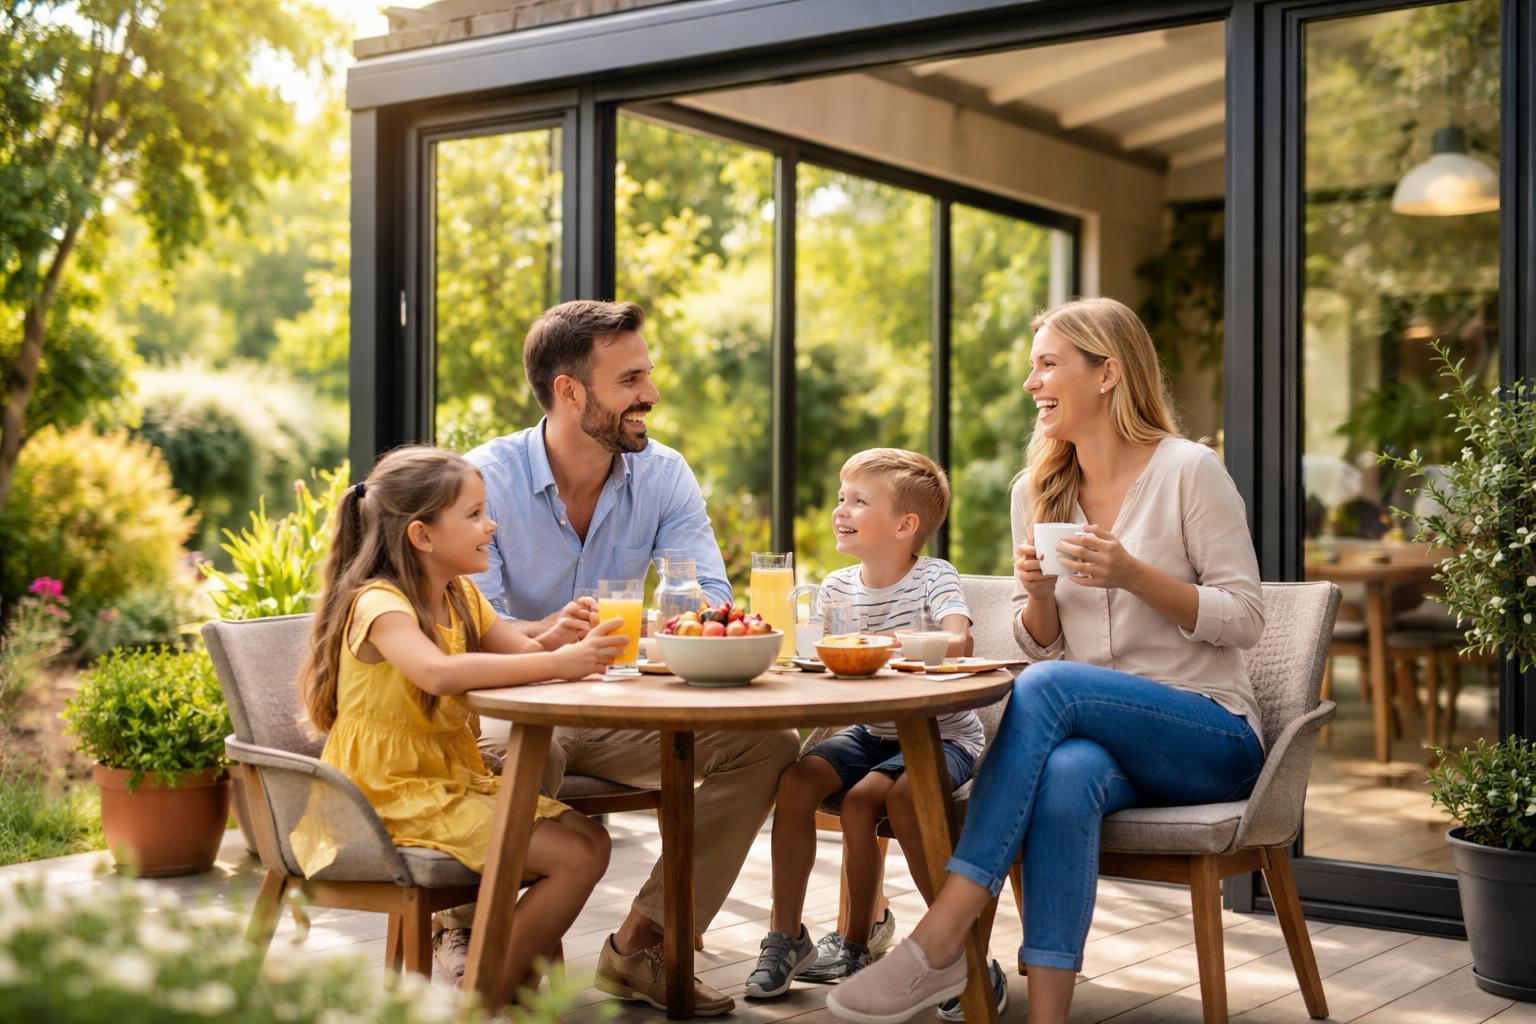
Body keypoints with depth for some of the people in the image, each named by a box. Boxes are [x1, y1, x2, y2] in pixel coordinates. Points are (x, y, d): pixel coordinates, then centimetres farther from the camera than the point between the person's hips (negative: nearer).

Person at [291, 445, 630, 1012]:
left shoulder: (462, 597, 12)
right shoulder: (379, 603, -18)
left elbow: (523, 655, 5)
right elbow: (438, 672, -37)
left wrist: (564, 639, -18)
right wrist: (559, 663, -40)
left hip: (455, 781, 9)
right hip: (394, 796, -9)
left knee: (589, 838, 0)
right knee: (573, 858, -16)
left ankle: (529, 984, 11)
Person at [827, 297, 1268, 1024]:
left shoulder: (1188, 471, -5)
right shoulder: (1037, 491, 11)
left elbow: (1245, 622, -7)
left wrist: (1134, 575, -21)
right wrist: (1039, 596, -9)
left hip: (1210, 738, -3)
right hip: (1091, 735, 4)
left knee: (1048, 687, -32)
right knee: (1065, 775, -36)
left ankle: (939, 942, -34)